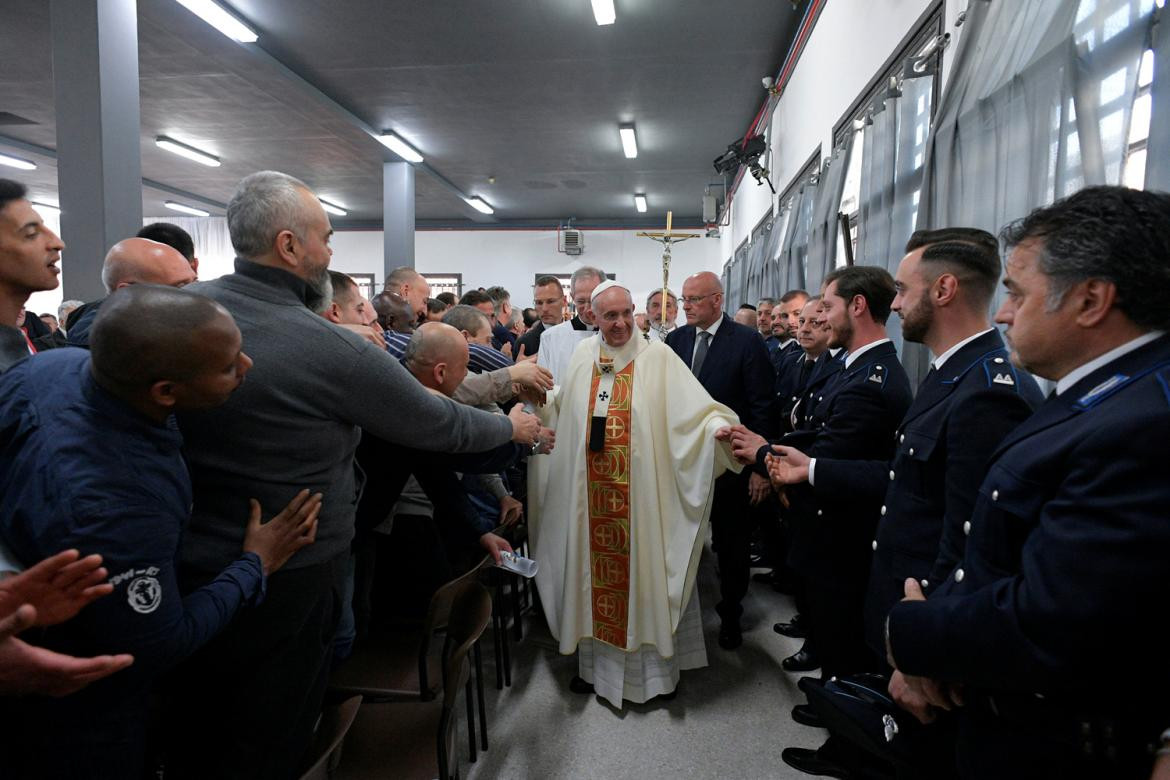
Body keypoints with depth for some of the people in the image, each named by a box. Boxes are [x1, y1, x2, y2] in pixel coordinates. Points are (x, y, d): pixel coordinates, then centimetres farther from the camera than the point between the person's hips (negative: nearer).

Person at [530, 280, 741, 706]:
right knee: (597, 569, 12)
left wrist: (721, 428, -33)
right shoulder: (582, 356, 6)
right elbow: (560, 411, 19)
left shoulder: (658, 357, -7)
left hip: (642, 494, -3)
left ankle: (655, 662, 25)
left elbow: (696, 408, -16)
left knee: (644, 571, 6)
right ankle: (597, 661, 29)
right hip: (592, 494, 4)